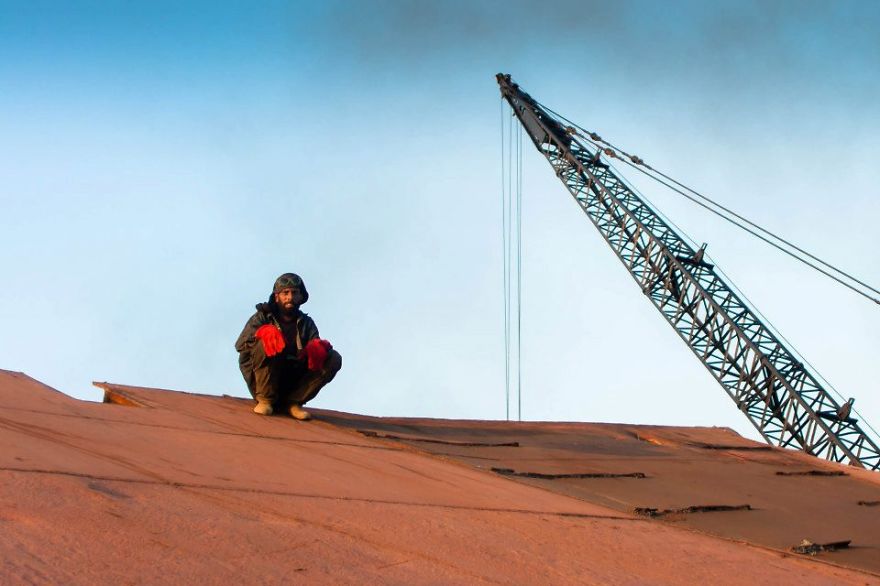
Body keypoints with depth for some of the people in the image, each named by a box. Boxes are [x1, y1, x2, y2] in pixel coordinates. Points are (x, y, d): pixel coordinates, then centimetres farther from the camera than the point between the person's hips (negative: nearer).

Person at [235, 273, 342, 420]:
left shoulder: (306, 323, 12)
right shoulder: (263, 318, 3)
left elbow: (316, 345, -3)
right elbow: (240, 345, -12)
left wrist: (318, 347, -29)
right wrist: (263, 333, -32)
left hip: (293, 384, 3)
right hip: (262, 383, -3)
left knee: (334, 359, -12)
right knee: (265, 343, -30)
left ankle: (293, 402, -9)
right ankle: (265, 400, -17)